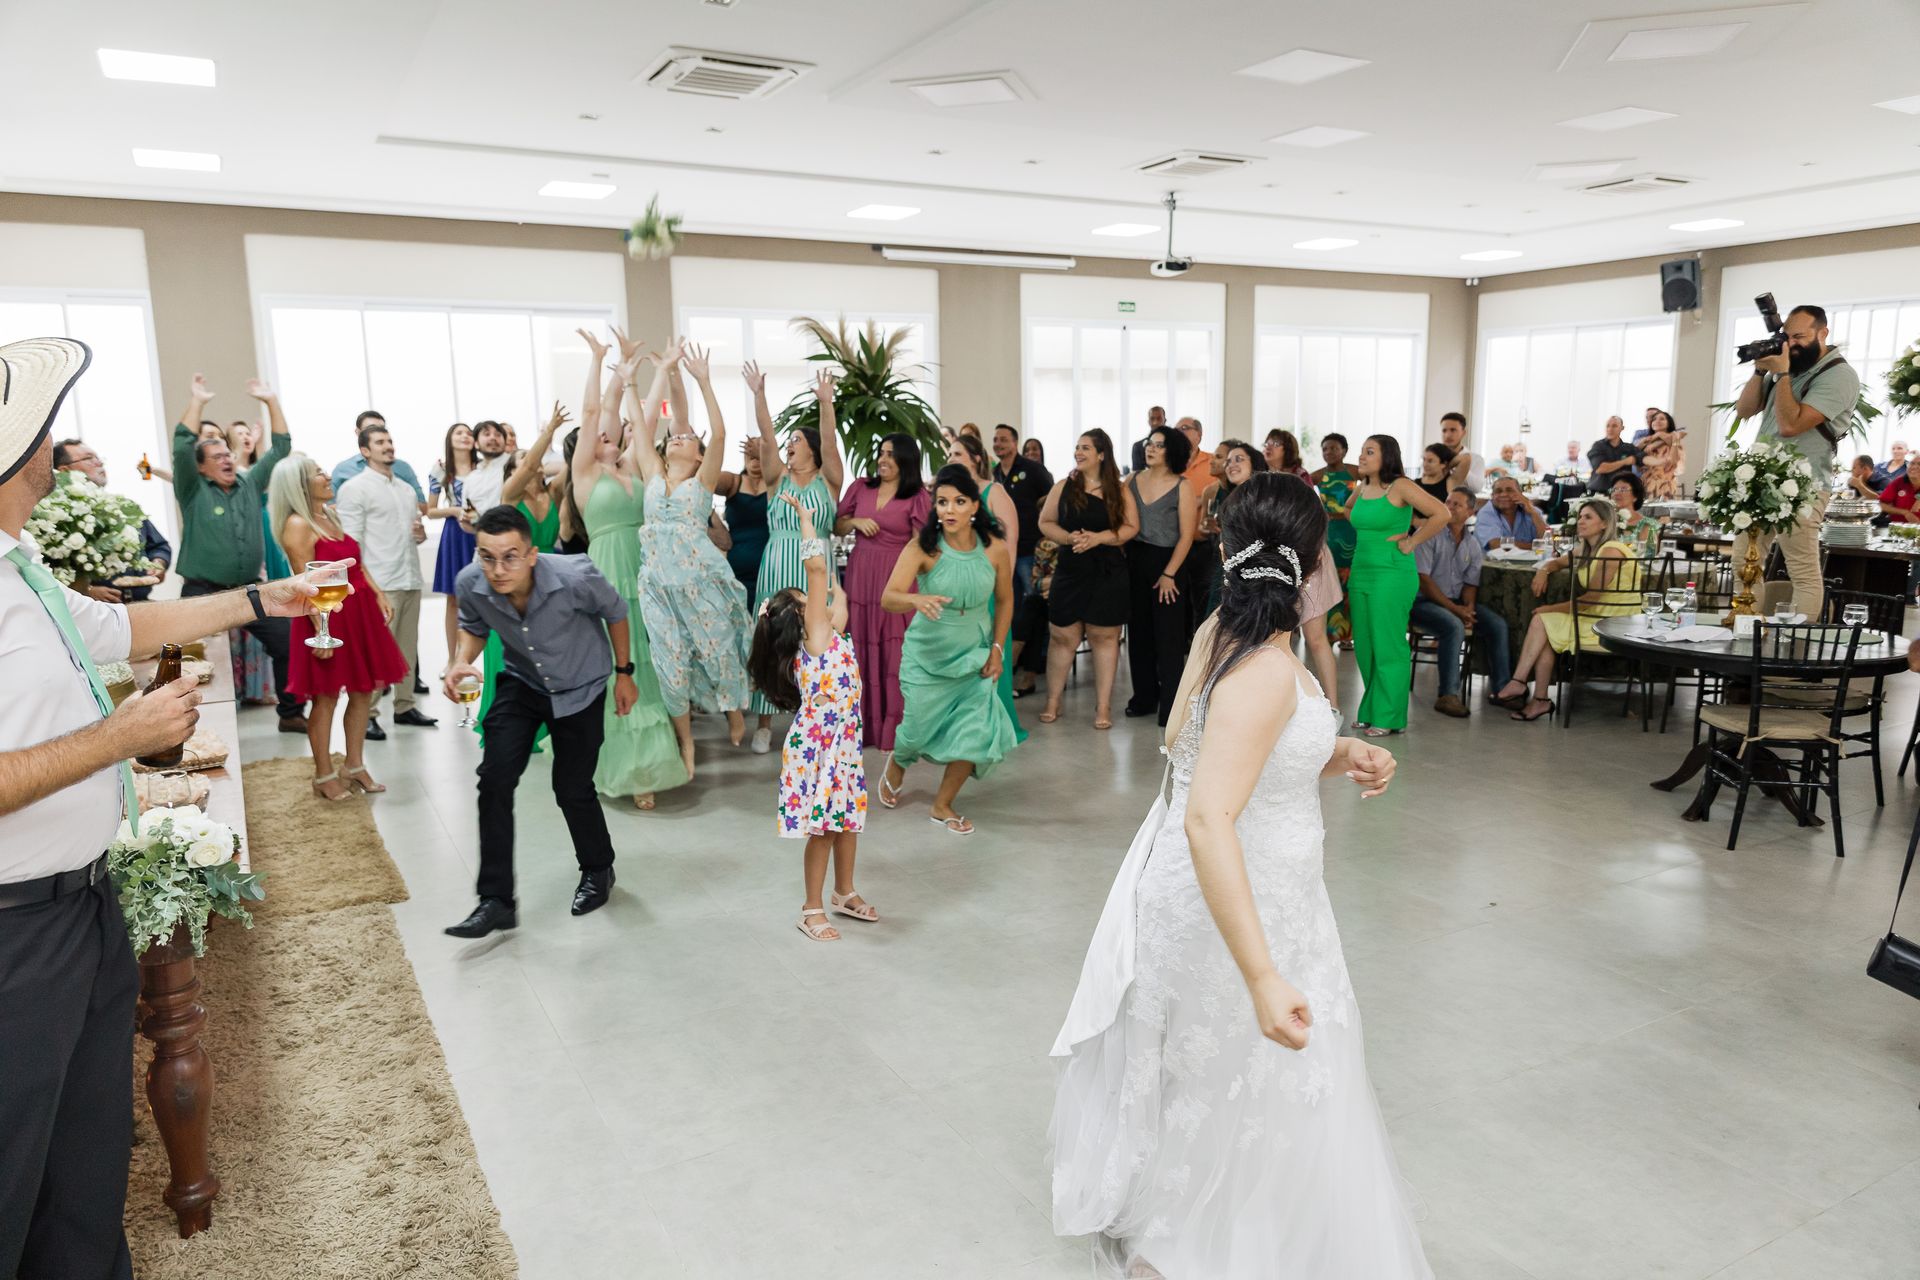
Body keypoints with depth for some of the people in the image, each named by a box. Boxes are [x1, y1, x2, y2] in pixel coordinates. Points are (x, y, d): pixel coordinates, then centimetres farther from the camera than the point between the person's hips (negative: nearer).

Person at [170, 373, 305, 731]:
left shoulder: (250, 484, 12)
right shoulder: (194, 492, 0)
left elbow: (280, 448, 11)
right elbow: (181, 448, -14)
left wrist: (271, 401, 7)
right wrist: (196, 402, -12)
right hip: (205, 593, -4)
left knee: (289, 644, 2)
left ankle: (291, 713, 14)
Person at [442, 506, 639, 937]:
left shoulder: (574, 577, -33)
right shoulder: (470, 585, -23)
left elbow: (615, 611, -10)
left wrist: (624, 674, -1)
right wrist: (461, 662, -19)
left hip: (579, 687, -3)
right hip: (522, 684, 3)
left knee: (572, 789, 0)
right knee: (494, 779, -10)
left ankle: (598, 871, 30)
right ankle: (496, 901, 1)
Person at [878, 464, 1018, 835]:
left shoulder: (995, 547, -12)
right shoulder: (922, 547, -20)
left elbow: (1004, 600, 4)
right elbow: (888, 598, -30)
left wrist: (997, 647, -2)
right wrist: (917, 599, -51)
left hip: (975, 654, 2)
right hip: (928, 653, -2)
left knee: (976, 730, -6)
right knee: (919, 728, 6)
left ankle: (943, 806, 18)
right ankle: (896, 764, 46)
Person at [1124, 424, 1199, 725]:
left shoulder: (1182, 487, -5)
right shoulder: (1132, 481, 6)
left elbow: (1186, 536, -7)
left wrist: (1169, 573, -13)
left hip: (1167, 562, -4)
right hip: (1134, 560, 4)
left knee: (1168, 636, -2)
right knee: (1138, 631, 10)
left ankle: (1171, 705, 5)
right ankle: (1144, 697, 23)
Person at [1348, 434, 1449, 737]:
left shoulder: (1401, 487, -10)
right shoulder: (1361, 489, 11)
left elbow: (1440, 514, -18)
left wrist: (1411, 543, -13)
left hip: (1392, 573, -7)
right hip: (1361, 572, 8)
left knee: (1388, 646, -3)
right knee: (1364, 645, 11)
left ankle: (1390, 718, 6)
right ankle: (1371, 711, 22)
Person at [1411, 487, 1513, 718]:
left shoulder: (1473, 545, 11)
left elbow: (1470, 584, 11)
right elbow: (1423, 579, -14)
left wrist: (1468, 608, -11)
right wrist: (1454, 608, -17)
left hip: (1456, 603, 6)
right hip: (1424, 601, -6)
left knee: (1498, 624, -13)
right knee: (1454, 627, -33)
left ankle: (1501, 688, -1)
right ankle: (1447, 696, -30)